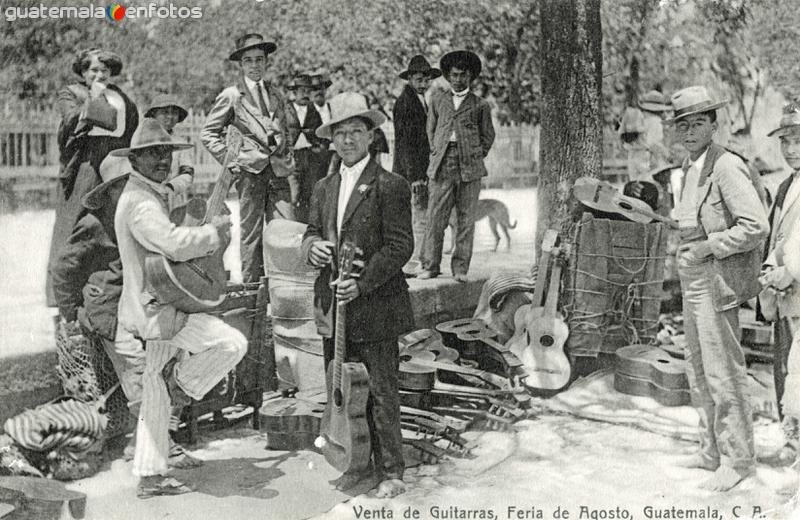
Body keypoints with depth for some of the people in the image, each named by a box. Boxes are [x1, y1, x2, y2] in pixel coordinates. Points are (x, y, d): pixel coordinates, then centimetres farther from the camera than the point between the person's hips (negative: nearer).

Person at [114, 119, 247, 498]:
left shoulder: (155, 196, 18)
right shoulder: (139, 203, -17)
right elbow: (175, 243, -33)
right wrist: (214, 230, -17)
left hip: (160, 308, 11)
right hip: (155, 309, -11)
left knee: (156, 396, 13)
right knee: (232, 343, -20)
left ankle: (150, 477, 21)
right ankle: (183, 381, 2)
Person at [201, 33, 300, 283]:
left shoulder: (275, 94, 15)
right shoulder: (231, 96, 1)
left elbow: (292, 125, 30)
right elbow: (208, 133, 4)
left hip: (279, 171, 4)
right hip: (251, 171, -4)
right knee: (250, 233, 1)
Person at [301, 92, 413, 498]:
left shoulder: (390, 186, -7)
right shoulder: (324, 188, 14)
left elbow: (399, 247, -11)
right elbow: (311, 232, 16)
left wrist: (362, 282, -20)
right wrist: (313, 247, -9)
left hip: (374, 307, -6)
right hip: (333, 307, 6)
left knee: (381, 393, 2)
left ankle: (391, 471, 15)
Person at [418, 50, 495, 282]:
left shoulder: (480, 105, 9)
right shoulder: (437, 102, 14)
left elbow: (488, 135, 14)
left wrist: (475, 157, 6)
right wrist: (436, 152, 11)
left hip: (469, 167, -1)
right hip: (441, 166, 1)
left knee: (466, 219, 1)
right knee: (435, 218, -3)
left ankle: (461, 268, 6)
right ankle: (430, 266, 3)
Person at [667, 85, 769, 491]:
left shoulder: (725, 167, -15)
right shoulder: (692, 169, 13)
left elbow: (756, 226, -22)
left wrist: (709, 246, -18)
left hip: (717, 281, -10)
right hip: (693, 281, 10)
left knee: (723, 373, -4)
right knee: (699, 373, 15)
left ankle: (738, 460, 7)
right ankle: (712, 452, 26)